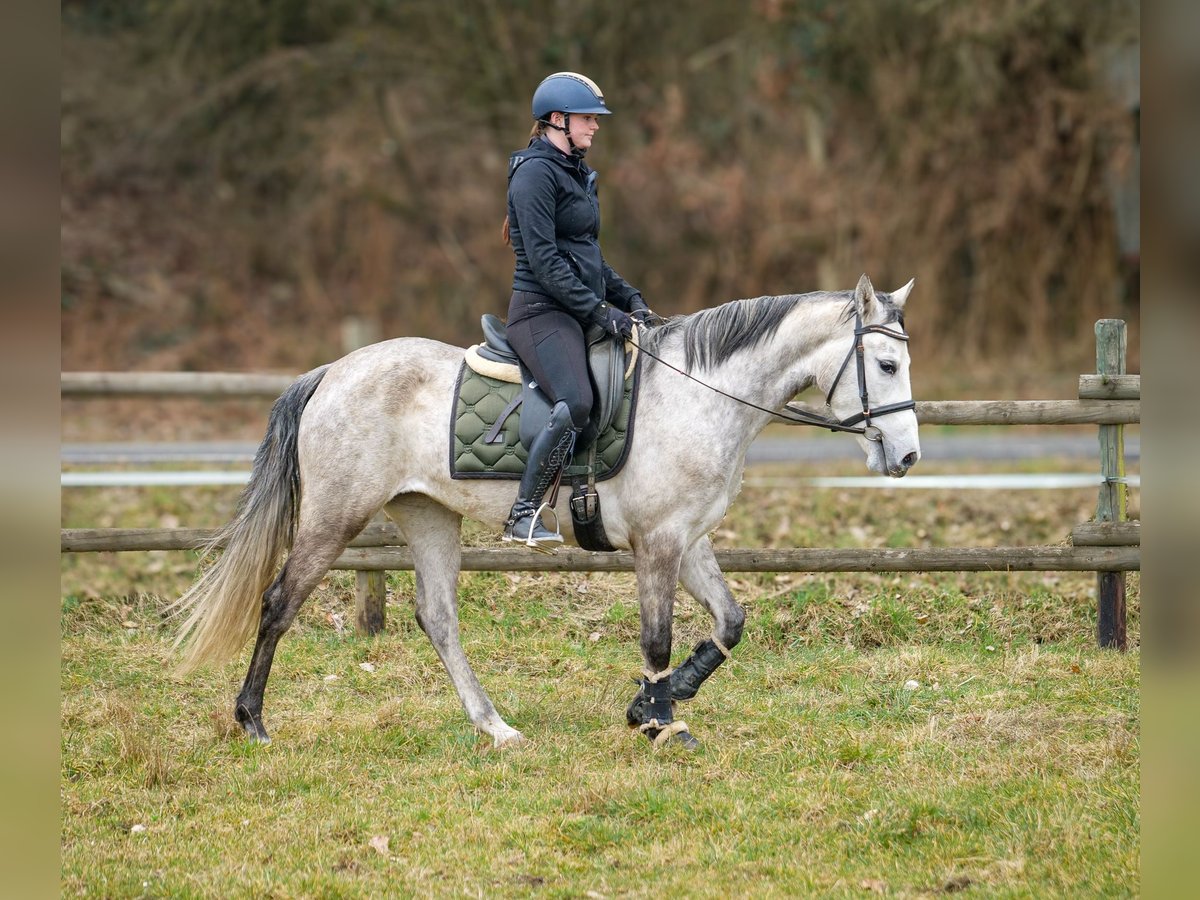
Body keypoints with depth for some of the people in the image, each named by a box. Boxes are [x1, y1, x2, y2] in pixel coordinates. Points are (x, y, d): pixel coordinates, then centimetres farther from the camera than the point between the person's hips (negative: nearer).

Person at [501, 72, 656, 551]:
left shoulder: (576, 173, 19)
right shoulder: (536, 172, -10)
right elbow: (544, 259, -17)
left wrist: (629, 299, 12)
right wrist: (599, 312, -20)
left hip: (578, 313, 10)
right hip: (541, 310, -10)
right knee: (576, 403, -30)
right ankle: (523, 515, -24)